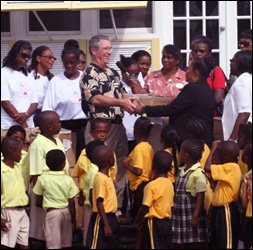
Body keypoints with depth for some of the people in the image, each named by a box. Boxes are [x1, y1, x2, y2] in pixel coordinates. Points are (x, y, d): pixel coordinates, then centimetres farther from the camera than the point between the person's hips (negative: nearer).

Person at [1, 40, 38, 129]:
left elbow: (34, 102, 11)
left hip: (29, 125, 5)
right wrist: (22, 123, -12)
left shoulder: (27, 75, 17)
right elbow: (5, 102, -10)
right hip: (9, 126, -5)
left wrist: (26, 115, -11)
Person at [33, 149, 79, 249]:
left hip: (52, 212, -3)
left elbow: (38, 202, 1)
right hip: (66, 212, 3)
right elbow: (71, 203, -3)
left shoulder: (42, 179, -5)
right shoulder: (68, 180, -3)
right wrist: (73, 220, 6)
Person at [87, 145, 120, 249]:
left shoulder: (106, 177, 11)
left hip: (110, 217, 10)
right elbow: (99, 203, -22)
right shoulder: (101, 179, -18)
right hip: (102, 219, -10)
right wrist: (106, 224, -26)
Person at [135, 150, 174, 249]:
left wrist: (137, 220, -3)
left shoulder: (151, 185, -15)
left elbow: (145, 207, -16)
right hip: (167, 221, 6)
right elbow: (171, 205, 10)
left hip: (154, 222, -6)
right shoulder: (170, 184, 4)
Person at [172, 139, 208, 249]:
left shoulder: (198, 173, -14)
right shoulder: (181, 171, 9)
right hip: (180, 215, 8)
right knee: (178, 245, 10)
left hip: (191, 216, -8)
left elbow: (200, 196, -16)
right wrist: (173, 212, 14)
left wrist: (195, 216, -19)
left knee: (196, 245, 0)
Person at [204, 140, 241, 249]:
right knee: (217, 242, 16)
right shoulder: (230, 168, 11)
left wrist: (213, 149, -17)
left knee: (226, 243, -3)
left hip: (225, 210, -10)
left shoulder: (231, 167, -20)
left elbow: (207, 168, -26)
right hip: (220, 209, 10)